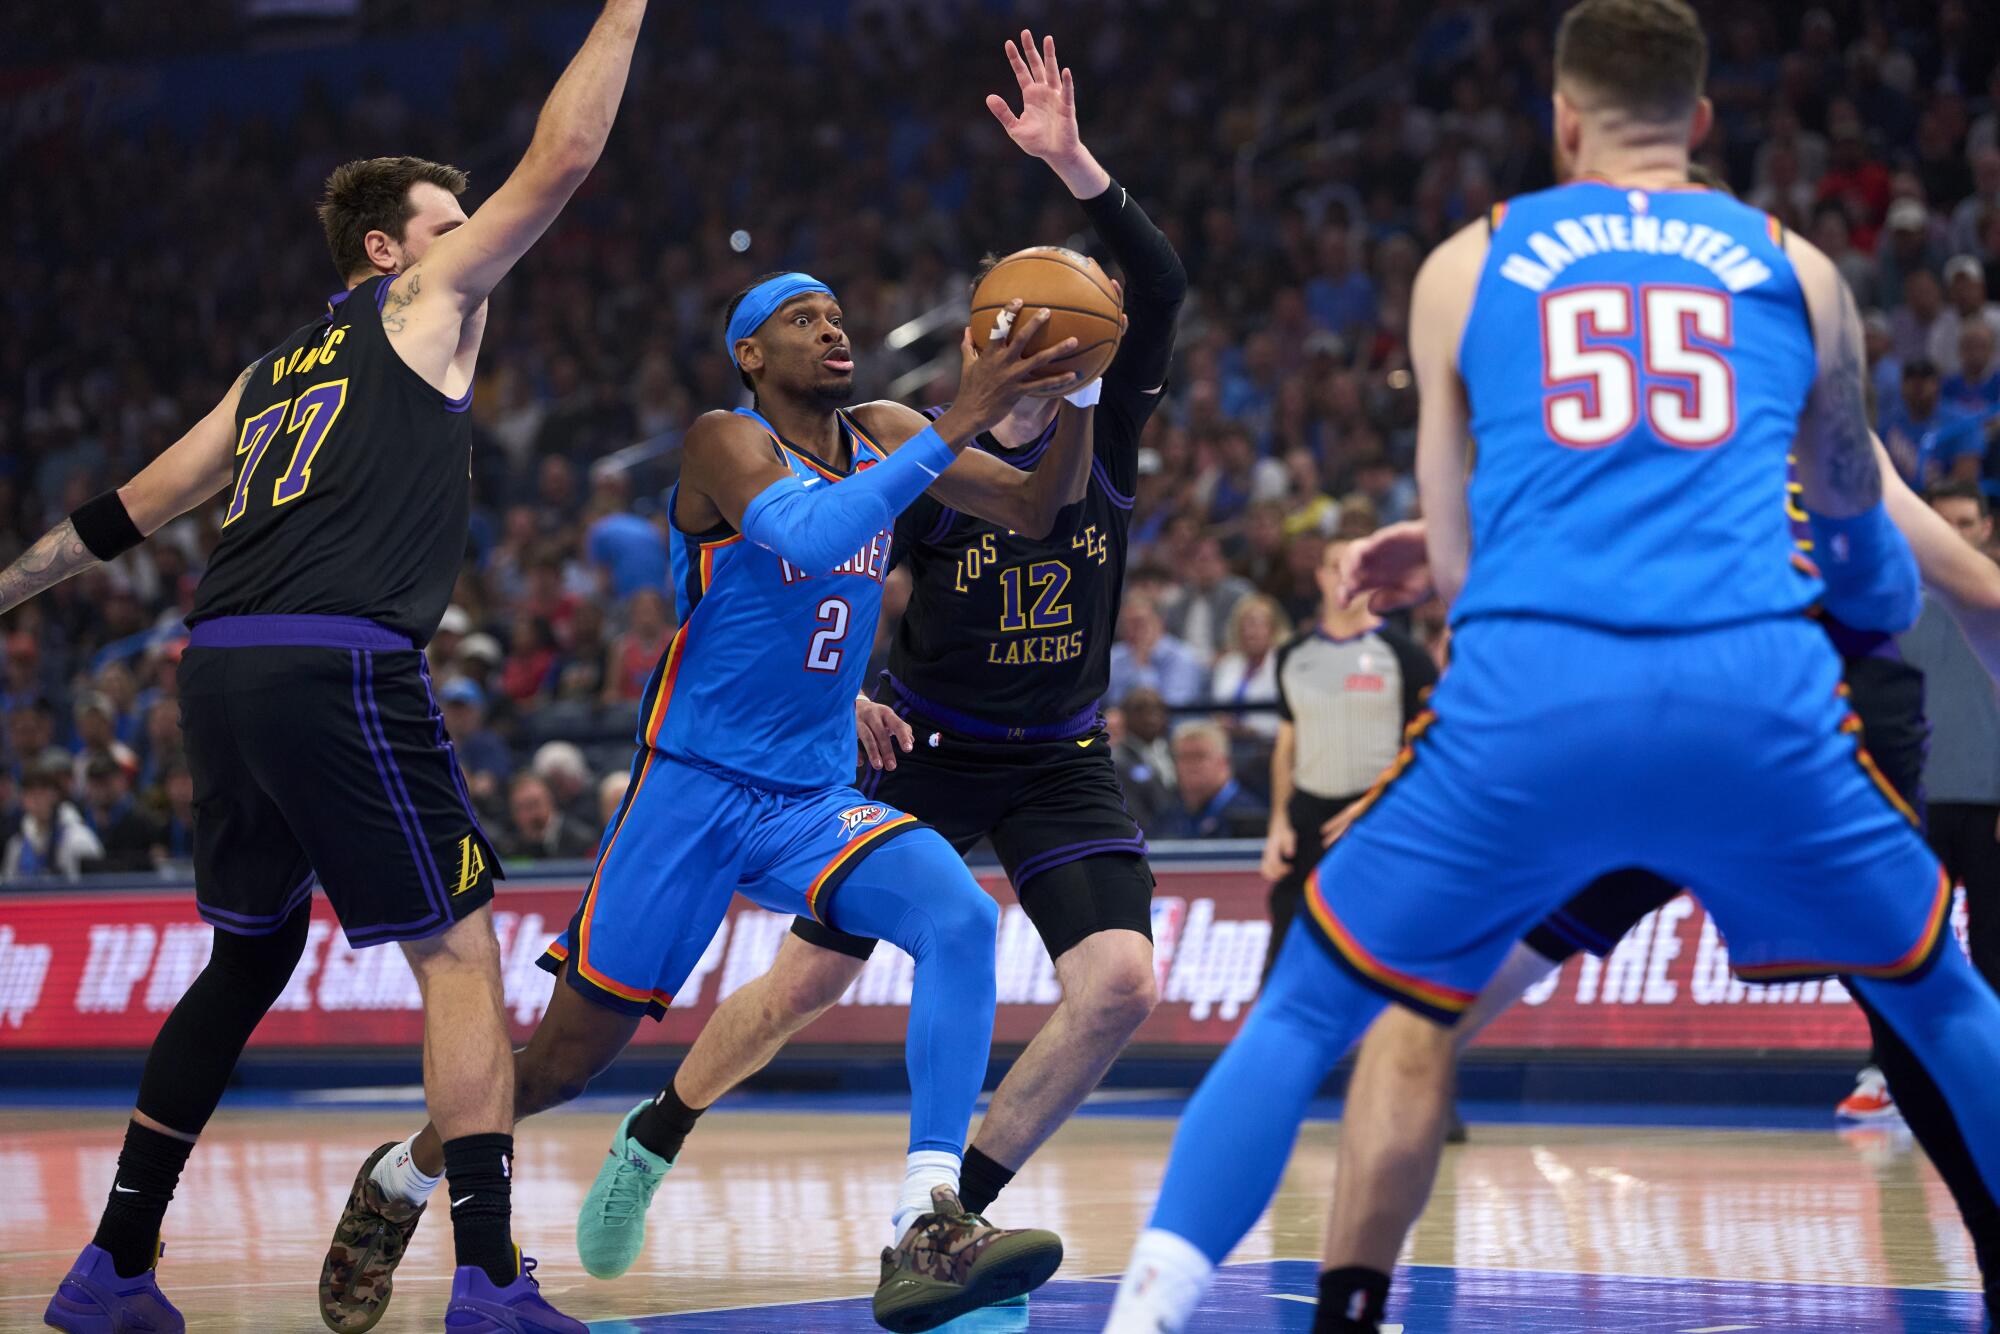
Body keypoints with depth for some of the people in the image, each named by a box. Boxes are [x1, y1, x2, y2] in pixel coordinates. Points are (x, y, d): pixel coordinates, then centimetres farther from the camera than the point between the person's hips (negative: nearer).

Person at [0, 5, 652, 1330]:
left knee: (252, 955, 20)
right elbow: (559, 161, 4)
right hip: (341, 671, -8)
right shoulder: (422, 301, 9)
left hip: (223, 670, 8)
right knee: (458, 950, -4)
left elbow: (125, 514, 28)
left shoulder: (273, 373, 27)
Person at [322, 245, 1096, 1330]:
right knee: (569, 1054, 1)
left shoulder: (882, 435, 7)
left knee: (960, 920, -25)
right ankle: (398, 1181, 31)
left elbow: (1036, 507, 5)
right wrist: (958, 425, -36)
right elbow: (809, 538, -32)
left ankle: (926, 1238, -32)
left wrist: (1079, 394, -14)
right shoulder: (727, 442, -12)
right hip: (695, 790, -5)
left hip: (819, 801, 5)